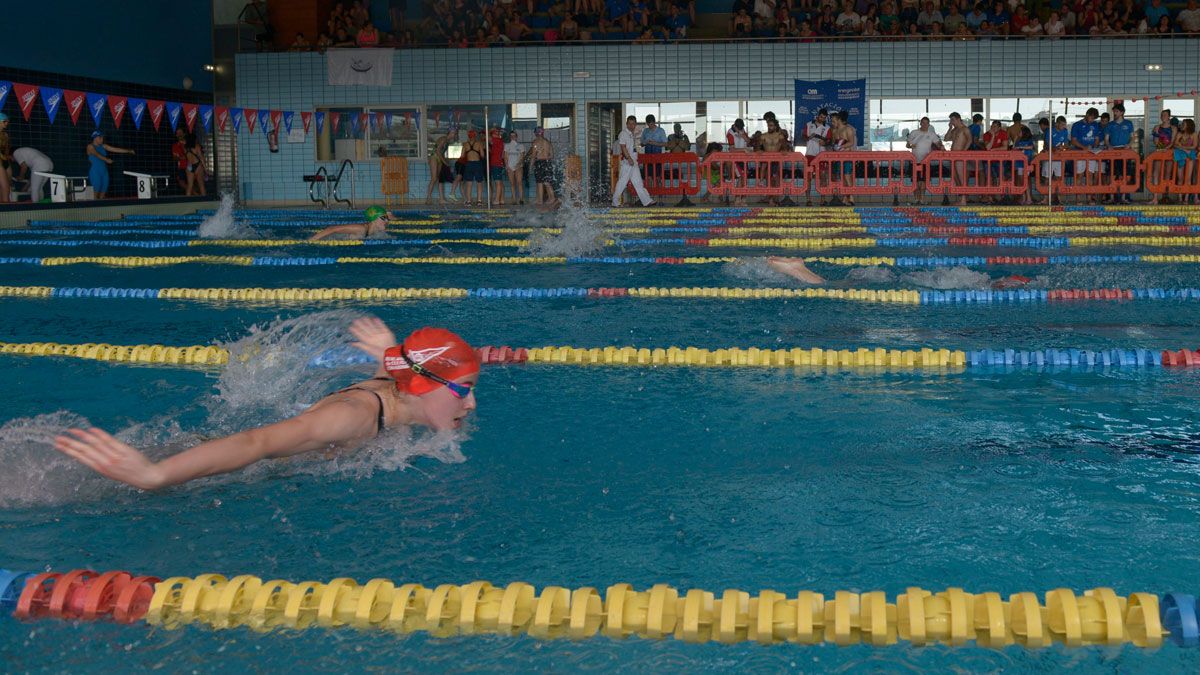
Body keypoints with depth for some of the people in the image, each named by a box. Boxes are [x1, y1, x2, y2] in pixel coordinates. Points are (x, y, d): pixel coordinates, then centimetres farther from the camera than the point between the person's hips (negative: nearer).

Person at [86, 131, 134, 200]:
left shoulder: (103, 146, 13)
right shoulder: (90, 146, -4)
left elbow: (115, 149, 13)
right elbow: (97, 154, -21)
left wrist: (128, 151, 8)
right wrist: (106, 159, -35)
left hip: (104, 171, 6)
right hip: (95, 172, -6)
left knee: (103, 193, 2)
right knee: (96, 193, -11)